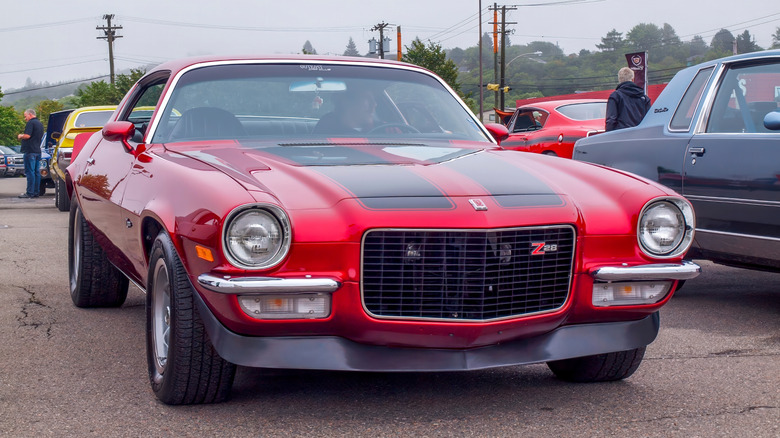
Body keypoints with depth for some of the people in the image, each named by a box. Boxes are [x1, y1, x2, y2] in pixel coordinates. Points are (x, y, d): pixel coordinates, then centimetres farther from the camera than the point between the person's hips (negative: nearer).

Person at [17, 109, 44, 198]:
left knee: (29, 172, -8)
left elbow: (27, 135, -21)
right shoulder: (40, 124, 18)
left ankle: (30, 193, -10)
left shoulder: (31, 123, -11)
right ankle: (36, 192, 10)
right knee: (36, 172, 9)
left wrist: (20, 136, 0)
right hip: (38, 150, 9)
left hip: (30, 151, -9)